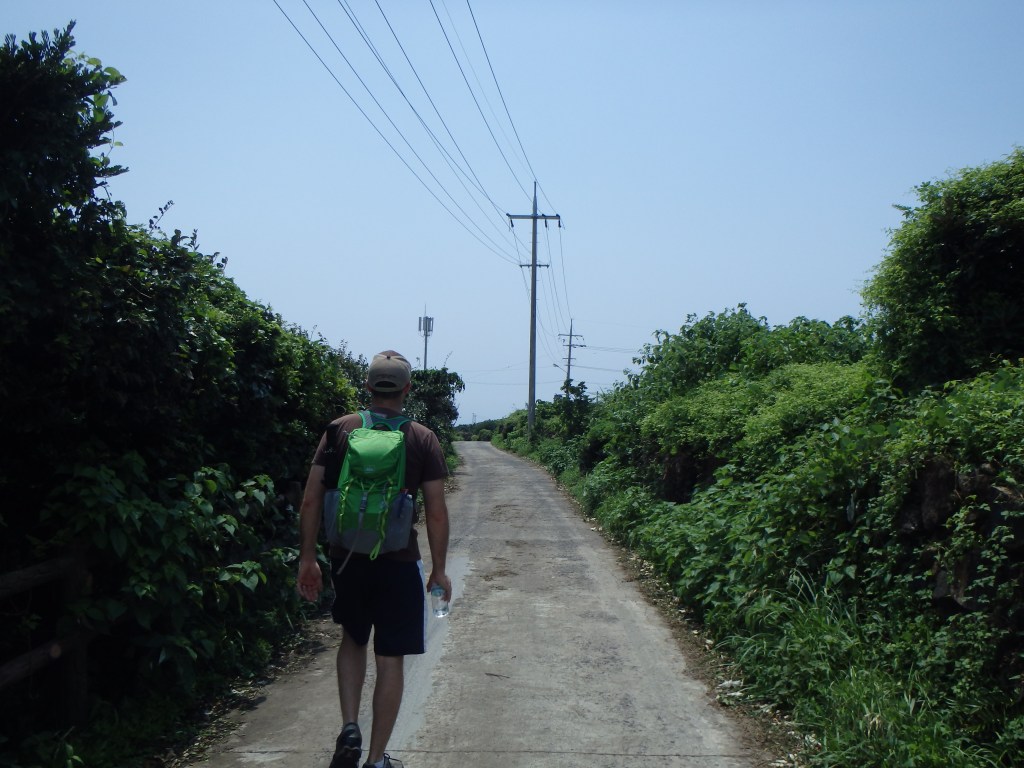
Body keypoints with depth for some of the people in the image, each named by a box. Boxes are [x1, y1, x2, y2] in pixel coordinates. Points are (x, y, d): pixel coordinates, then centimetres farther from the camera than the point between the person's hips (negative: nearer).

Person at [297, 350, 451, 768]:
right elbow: (436, 513, -6)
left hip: (347, 558, 2)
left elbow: (311, 501, -3)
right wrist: (439, 569, 4)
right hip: (398, 562, -2)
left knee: (353, 639, 26)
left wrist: (308, 557, 6)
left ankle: (349, 728, 13)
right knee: (391, 659, 9)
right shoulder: (423, 439, -5)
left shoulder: (340, 429, -1)